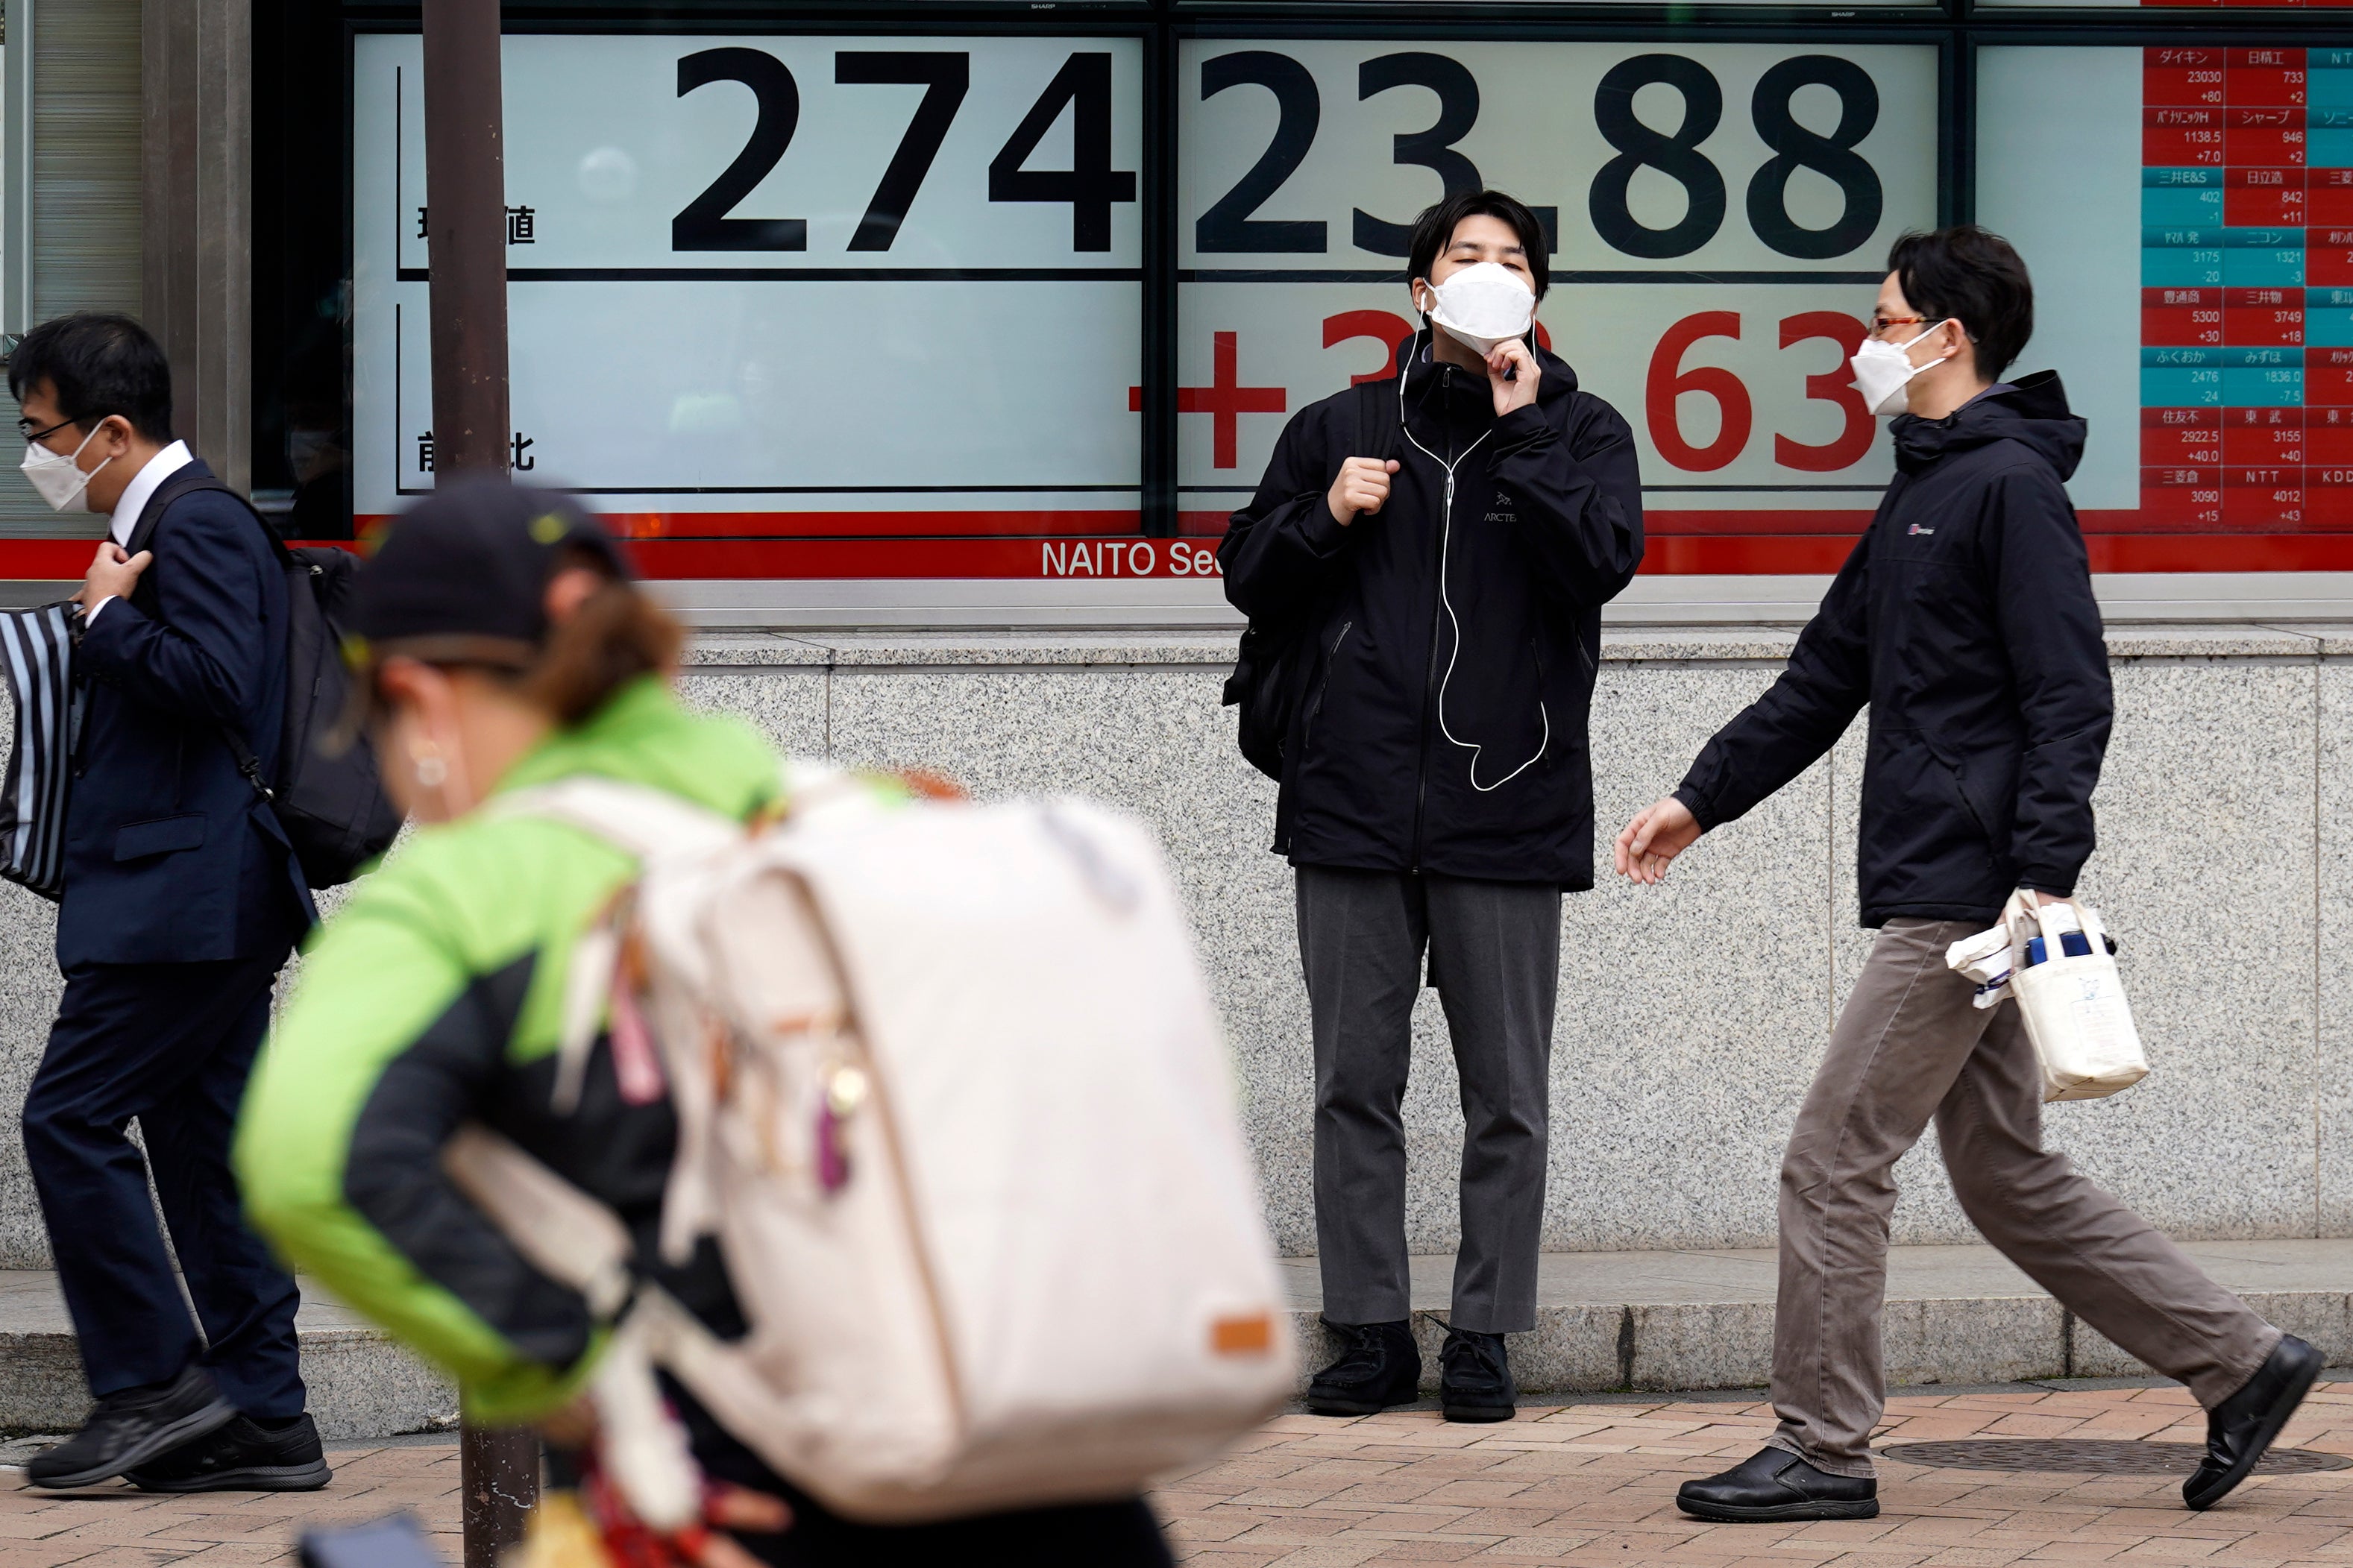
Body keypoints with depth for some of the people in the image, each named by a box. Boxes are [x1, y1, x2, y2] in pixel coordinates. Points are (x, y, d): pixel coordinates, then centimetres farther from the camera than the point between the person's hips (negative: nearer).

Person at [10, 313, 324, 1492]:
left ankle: (155, 1384, -6)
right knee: (202, 1139, 9)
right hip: (207, 901, 11)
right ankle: (261, 1418, 9)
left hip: (184, 897, -11)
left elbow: (217, 683, -24)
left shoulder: (197, 526, -12)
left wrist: (109, 618, -14)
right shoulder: (166, 525, 20)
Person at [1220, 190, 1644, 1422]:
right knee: (1354, 1086, 4)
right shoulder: (1337, 429, 12)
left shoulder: (1578, 432, 7)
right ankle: (1369, 1333, 11)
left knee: (1506, 1096, 2)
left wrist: (1520, 431, -12)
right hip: (1354, 809, 2)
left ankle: (1484, 1334, 10)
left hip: (1507, 812, -2)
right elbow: (1251, 580, 13)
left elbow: (1600, 562, -11)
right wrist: (1324, 518, -4)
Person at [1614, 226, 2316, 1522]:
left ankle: (1822, 1451, 0)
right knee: (2006, 1179, 11)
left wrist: (2043, 873, -24)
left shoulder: (2011, 487, -11)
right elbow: (1827, 675, 26)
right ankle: (2240, 1363, 15)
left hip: (1970, 895, -10)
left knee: (1834, 1158, -6)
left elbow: (2071, 698, -17)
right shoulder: (1921, 495, 19)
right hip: (1936, 892, 10)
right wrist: (1702, 799, 24)